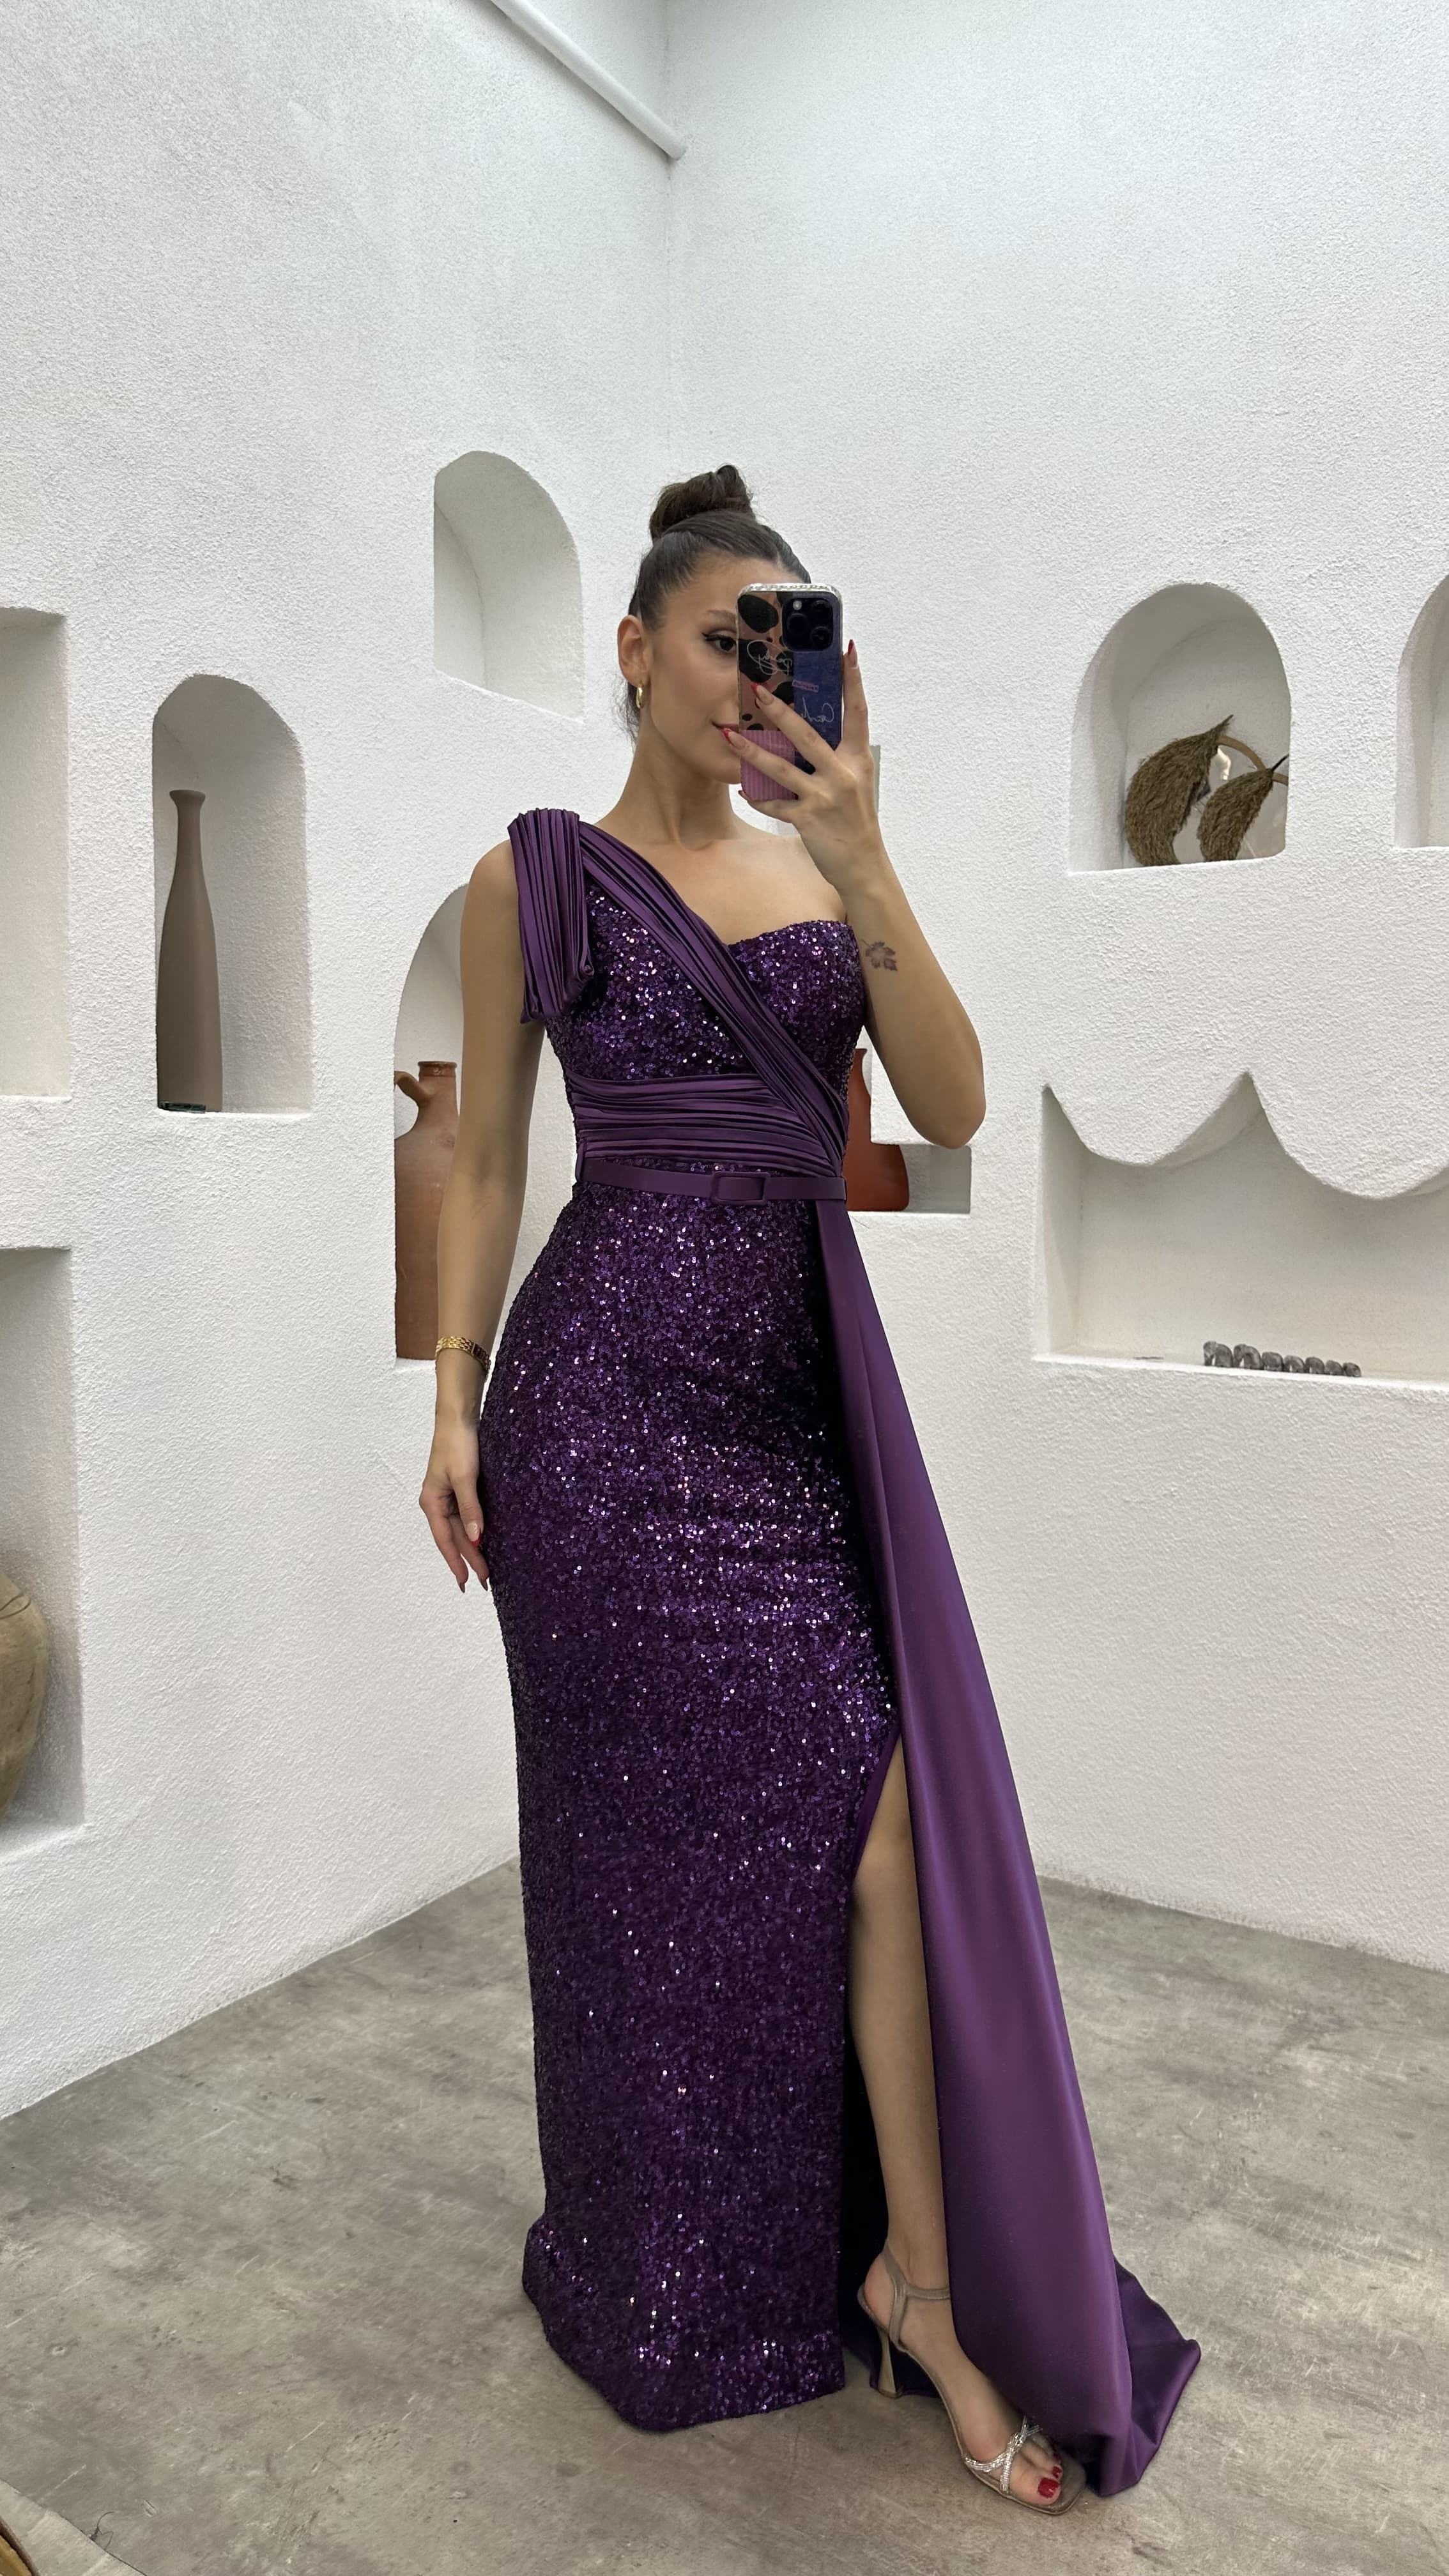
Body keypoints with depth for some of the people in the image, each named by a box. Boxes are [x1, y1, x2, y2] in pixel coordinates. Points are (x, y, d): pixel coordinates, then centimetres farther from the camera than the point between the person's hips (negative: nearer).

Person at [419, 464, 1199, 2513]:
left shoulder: (828, 873, 12)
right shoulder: (533, 877, 3)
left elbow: (953, 1107, -1)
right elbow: (484, 1157, 4)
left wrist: (864, 862, -12)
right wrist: (455, 1402, -2)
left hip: (805, 1382, 4)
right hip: (612, 1386, -4)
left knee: (882, 1798, -1)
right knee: (858, 1792, -2)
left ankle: (917, 2269, 19)